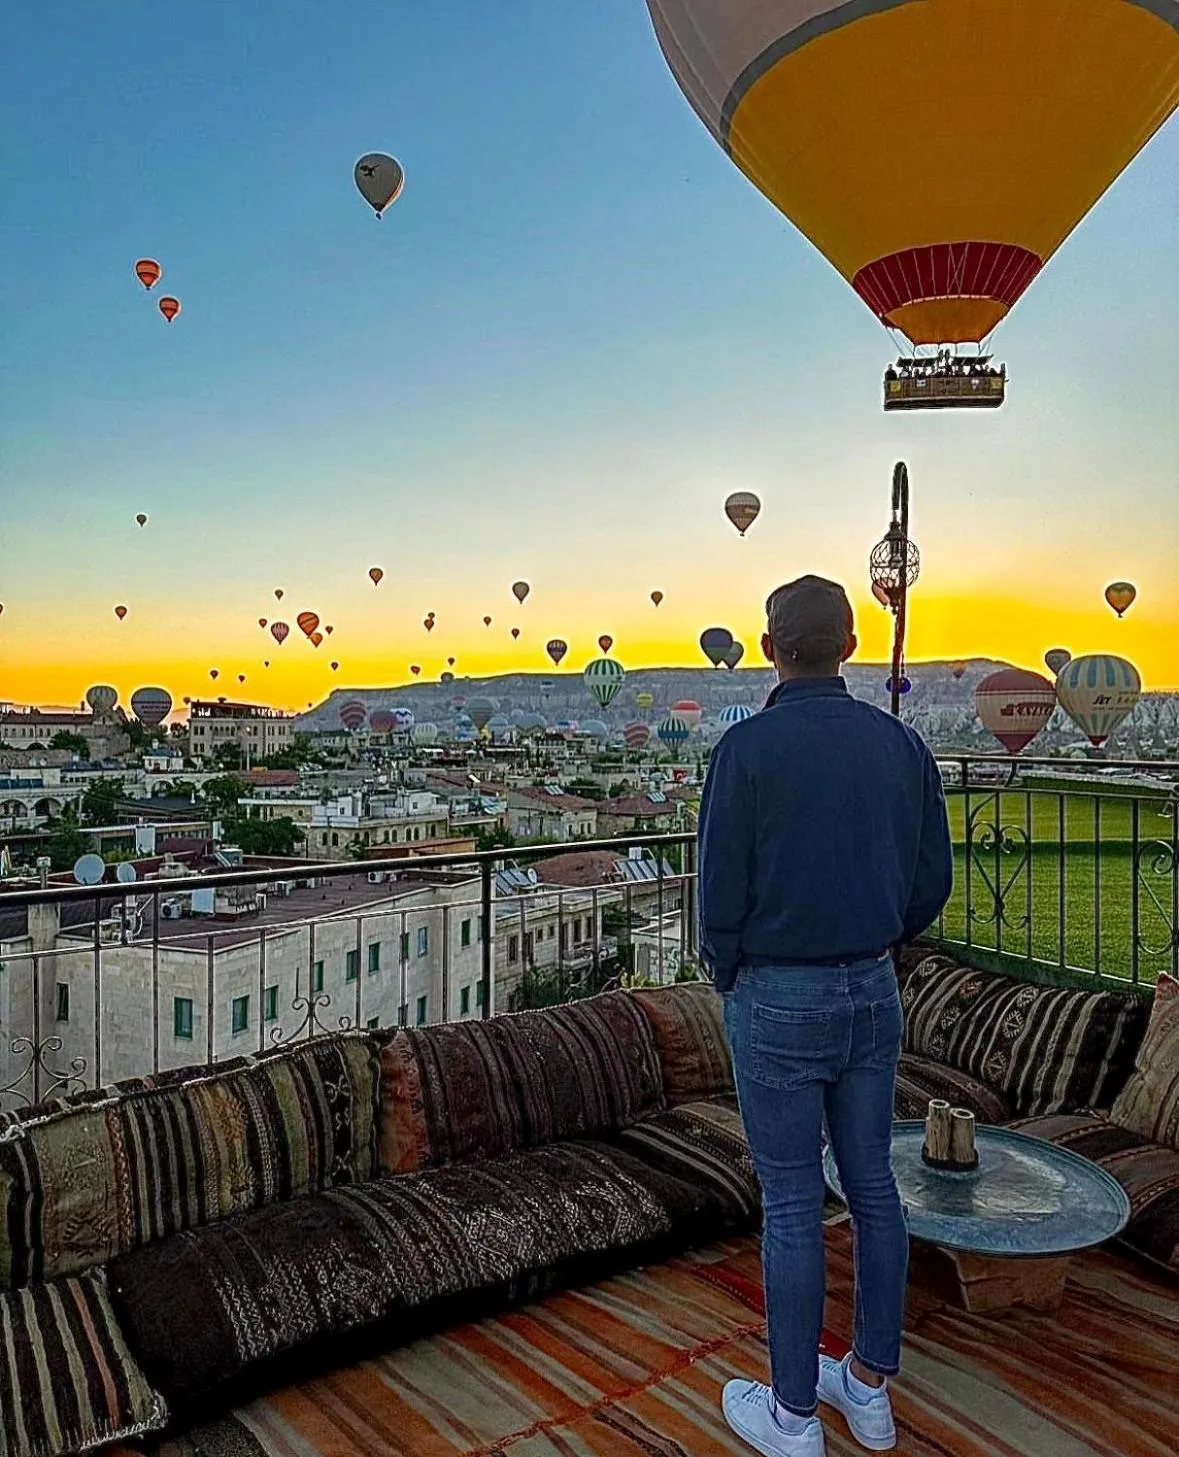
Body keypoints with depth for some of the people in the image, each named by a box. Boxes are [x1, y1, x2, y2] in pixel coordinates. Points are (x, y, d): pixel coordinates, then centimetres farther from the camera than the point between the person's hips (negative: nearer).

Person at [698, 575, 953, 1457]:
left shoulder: (747, 748, -17)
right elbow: (931, 882, 3)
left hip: (778, 1001, -5)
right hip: (872, 994, 5)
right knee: (871, 1185, 17)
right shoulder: (901, 744, -1)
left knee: (792, 1205, 7)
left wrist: (728, 979, 5)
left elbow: (721, 891, -15)